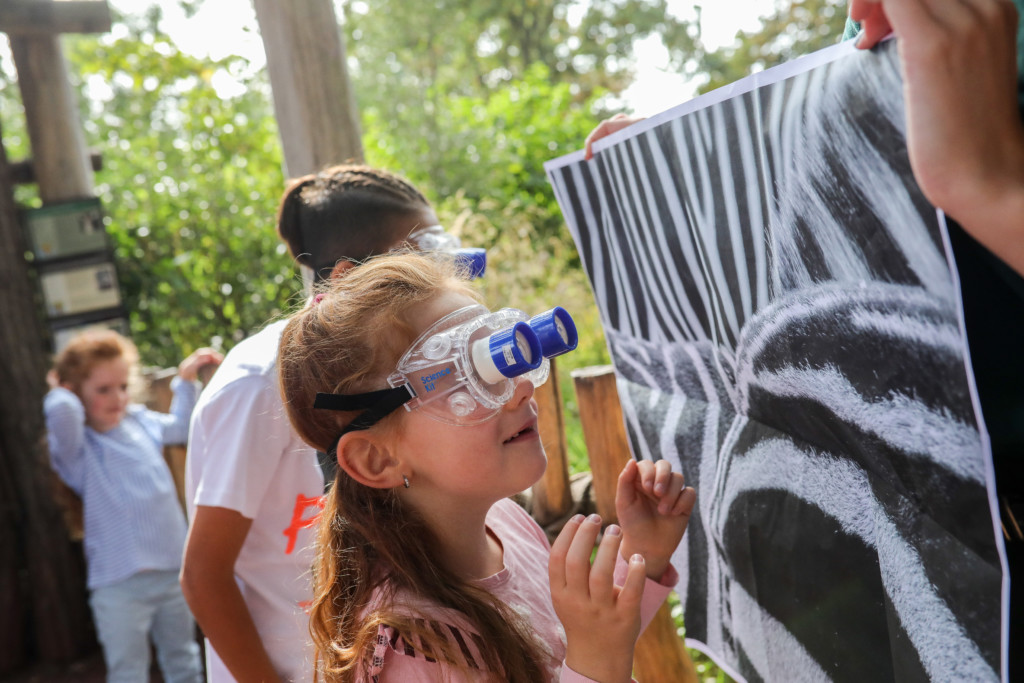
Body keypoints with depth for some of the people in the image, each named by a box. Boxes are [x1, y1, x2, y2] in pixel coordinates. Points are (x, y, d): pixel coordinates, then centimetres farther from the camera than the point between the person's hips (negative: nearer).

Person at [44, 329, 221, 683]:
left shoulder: (141, 422, 7)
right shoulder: (76, 445, -11)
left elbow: (180, 426, 29)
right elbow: (61, 412, -35)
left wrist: (186, 379, 21)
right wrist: (61, 392, -13)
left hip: (174, 570, 6)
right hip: (120, 584, -5)